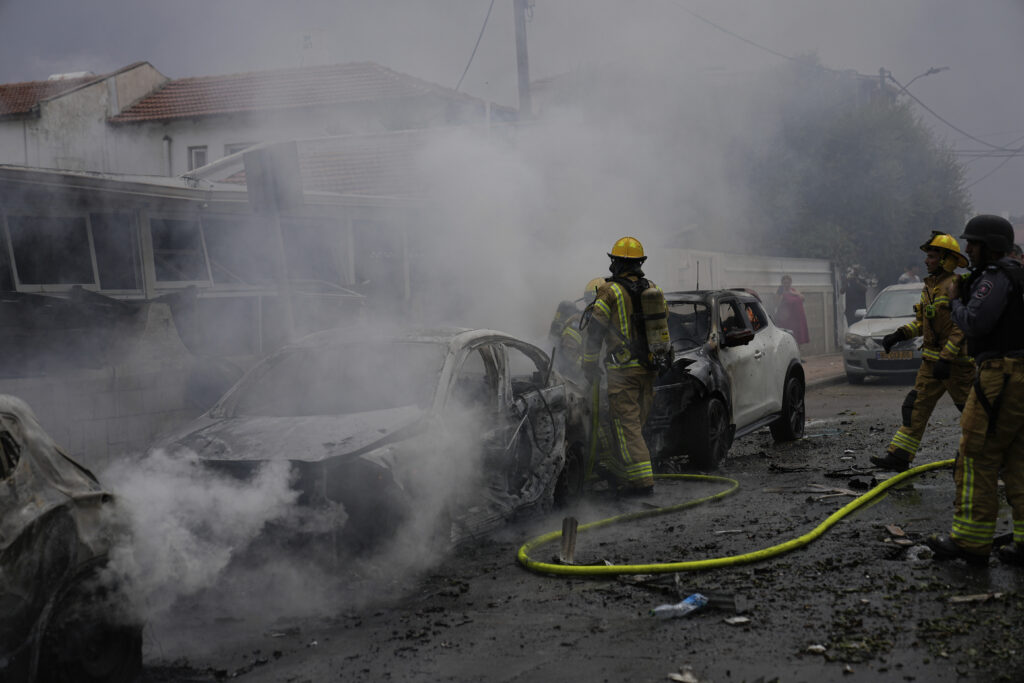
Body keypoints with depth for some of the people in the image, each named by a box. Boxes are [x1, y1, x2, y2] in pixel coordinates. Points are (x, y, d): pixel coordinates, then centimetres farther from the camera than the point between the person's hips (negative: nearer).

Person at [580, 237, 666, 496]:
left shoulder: (610, 292, -9)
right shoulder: (653, 289, 9)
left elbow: (594, 331, -8)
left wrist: (590, 364, 1)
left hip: (623, 369, -6)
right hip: (649, 367, 7)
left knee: (626, 422, -5)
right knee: (636, 421, 16)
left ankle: (641, 479, -11)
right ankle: (618, 467, 31)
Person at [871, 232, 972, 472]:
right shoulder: (929, 286, 13)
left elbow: (961, 328, -21)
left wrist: (946, 359, -24)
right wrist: (900, 334, 8)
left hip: (956, 360, -8)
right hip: (932, 359, 8)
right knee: (916, 406, 3)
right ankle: (899, 455, 1)